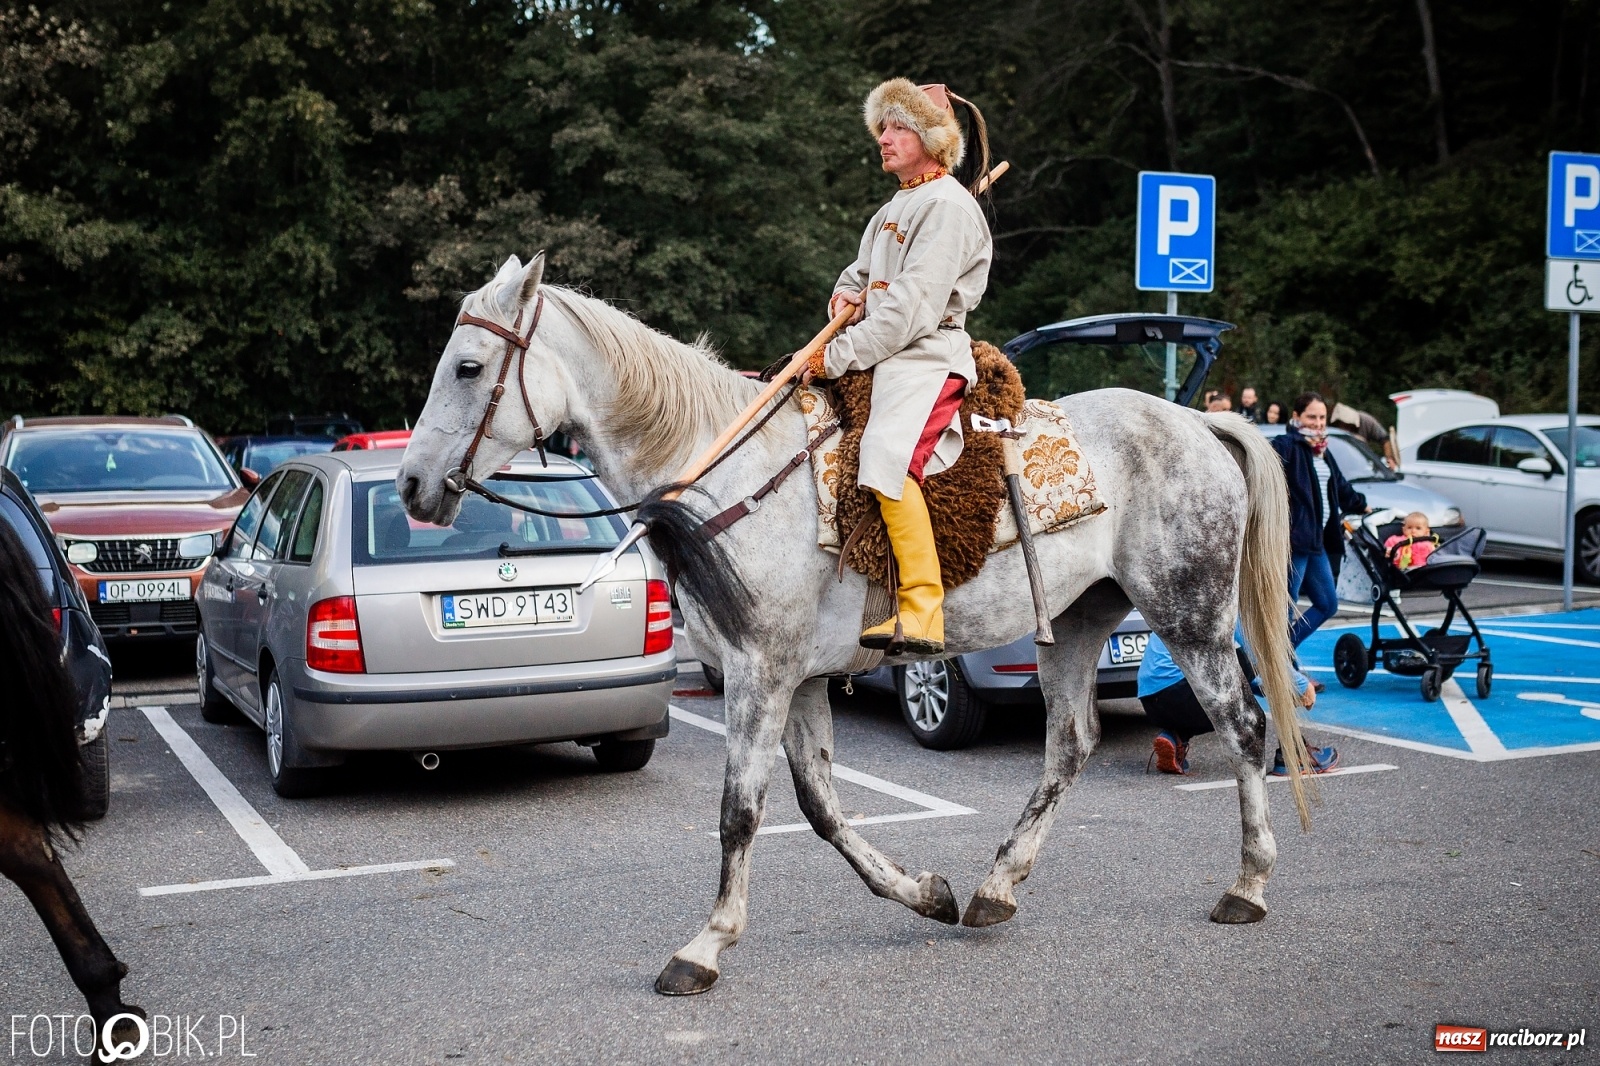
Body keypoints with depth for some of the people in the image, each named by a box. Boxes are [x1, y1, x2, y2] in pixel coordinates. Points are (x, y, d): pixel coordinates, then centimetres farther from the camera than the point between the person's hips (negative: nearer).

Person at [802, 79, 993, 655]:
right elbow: (862, 273, 29)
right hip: (880, 355, 10)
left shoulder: (949, 205, -9)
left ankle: (922, 615, -34)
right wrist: (846, 294, 2)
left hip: (928, 357, -10)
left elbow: (912, 305, -18)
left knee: (889, 457, -32)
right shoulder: (892, 209, 22)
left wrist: (839, 356, -19)